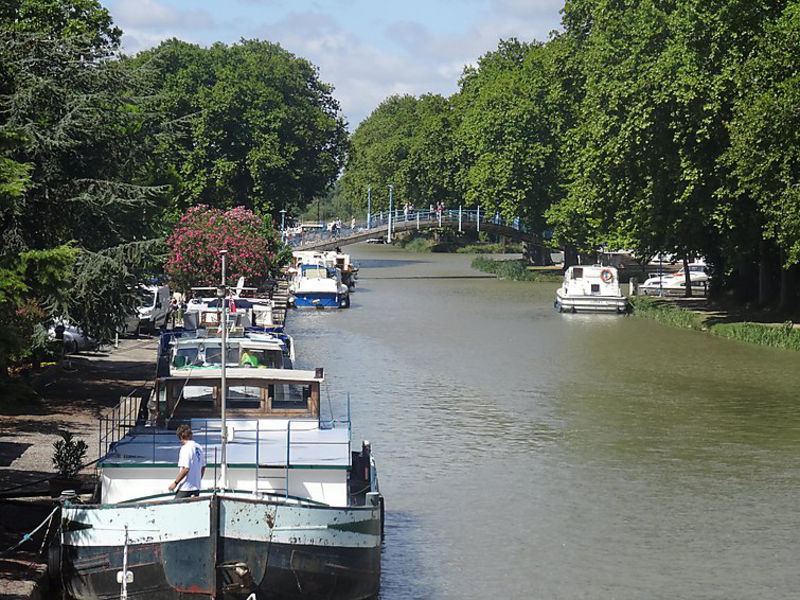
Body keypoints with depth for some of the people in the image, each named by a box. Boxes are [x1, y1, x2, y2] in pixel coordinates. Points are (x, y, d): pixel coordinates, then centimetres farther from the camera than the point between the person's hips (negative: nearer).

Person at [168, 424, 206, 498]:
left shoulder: (185, 448, -15)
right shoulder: (198, 447, 9)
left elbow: (186, 469, -21)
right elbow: (203, 467, 17)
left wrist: (175, 482, -13)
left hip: (185, 488, -8)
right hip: (196, 487, 8)